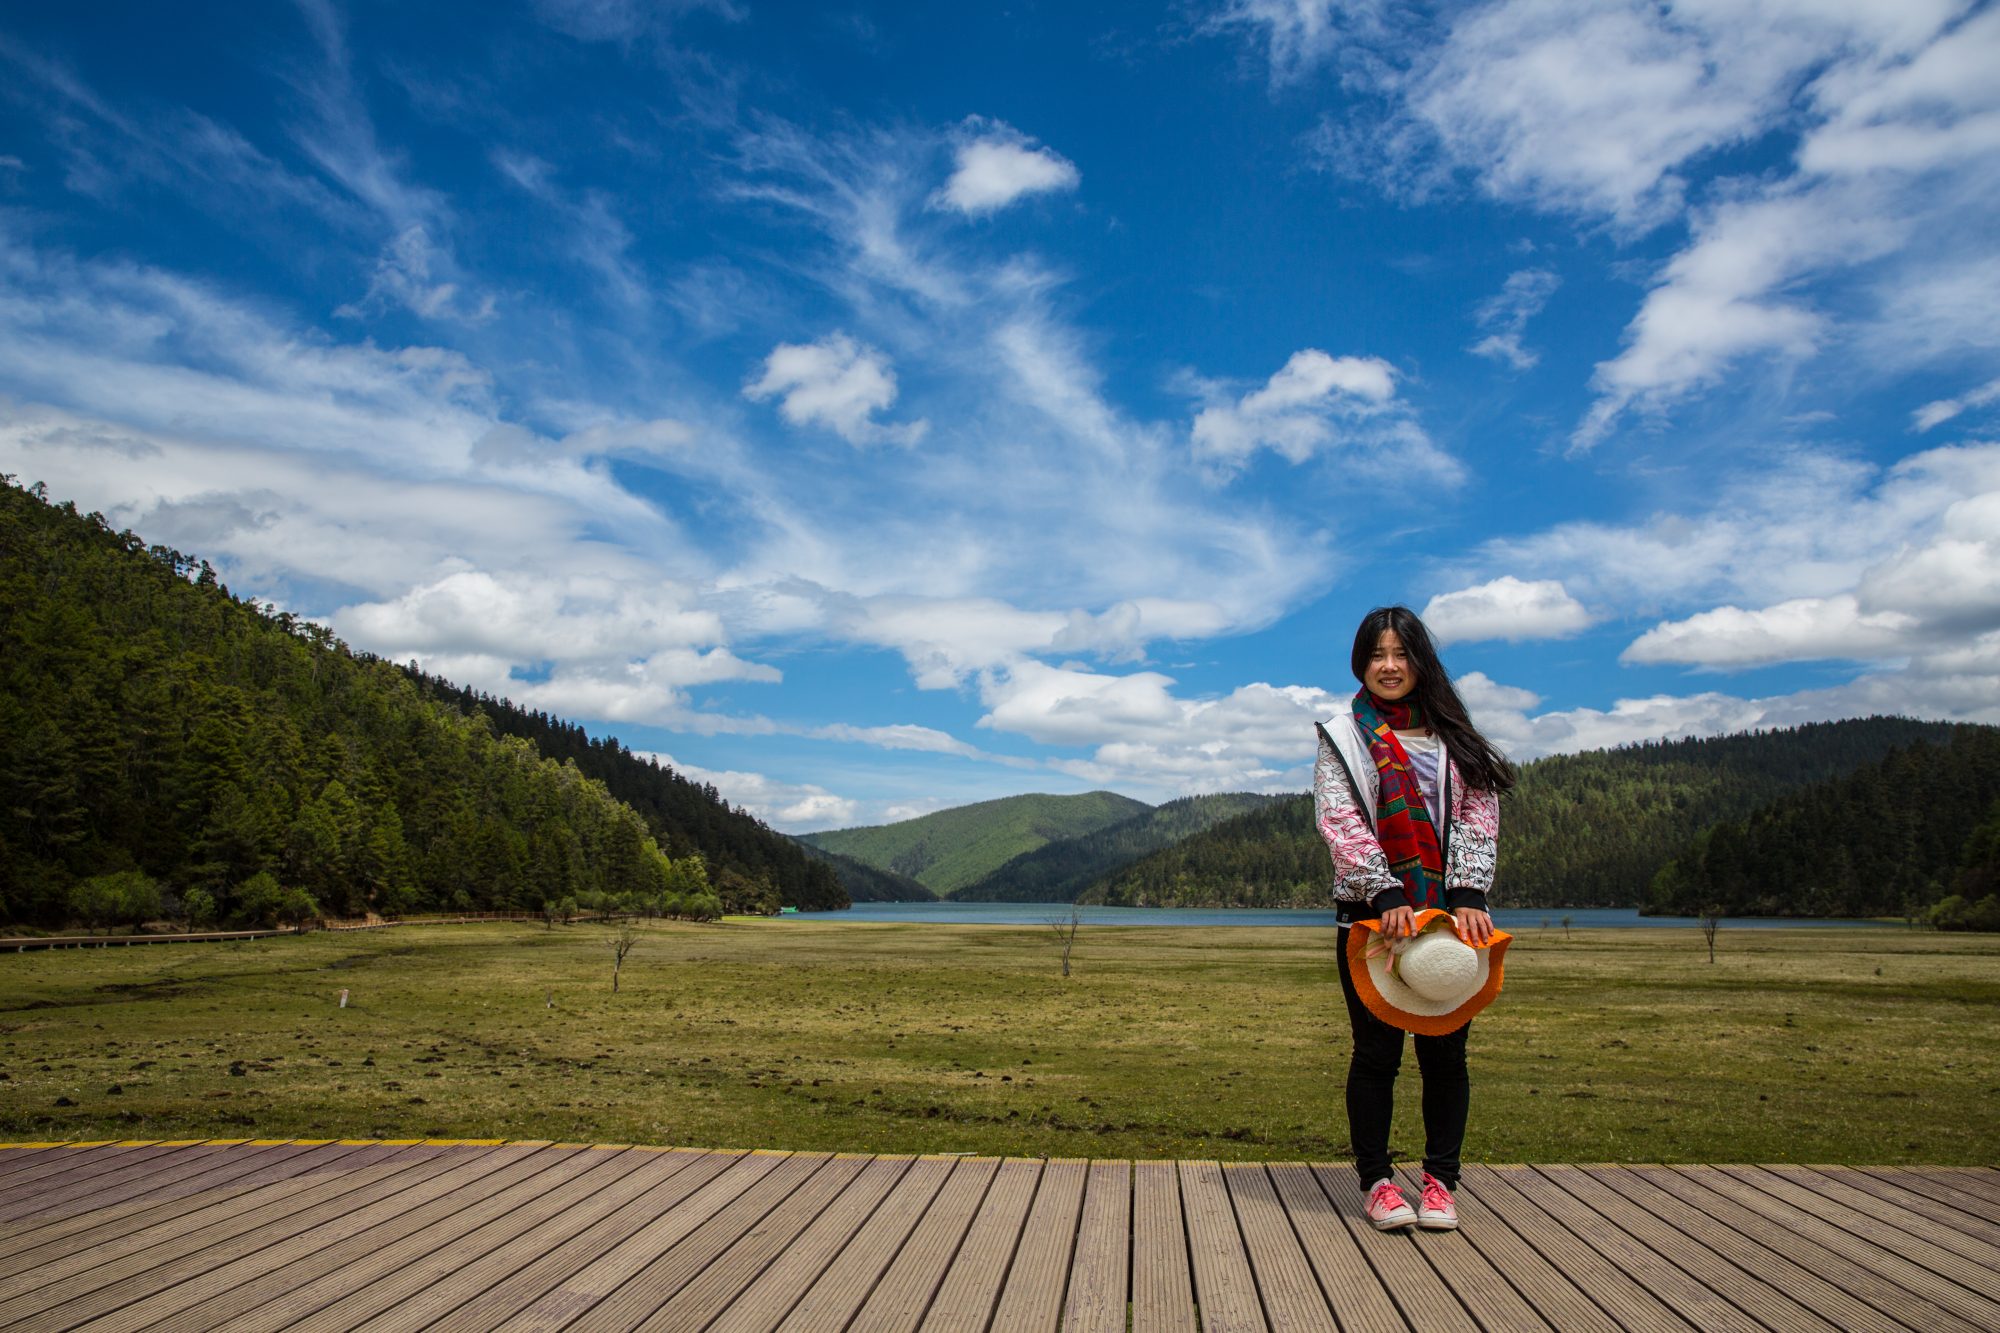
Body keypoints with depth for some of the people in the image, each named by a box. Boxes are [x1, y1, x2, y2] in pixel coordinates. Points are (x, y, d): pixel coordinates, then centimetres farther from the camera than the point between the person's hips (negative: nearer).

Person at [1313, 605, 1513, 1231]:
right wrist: (1386, 896, -19)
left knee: (1444, 1050, 4)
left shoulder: (1452, 736, 12)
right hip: (1373, 915, -2)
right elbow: (1341, 823, -6)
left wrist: (1469, 896, -12)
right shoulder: (1341, 738, 6)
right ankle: (1377, 1181, 11)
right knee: (1376, 1051, 2)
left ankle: (1440, 1180, 16)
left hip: (1449, 914, 2)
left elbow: (1477, 820, 3)